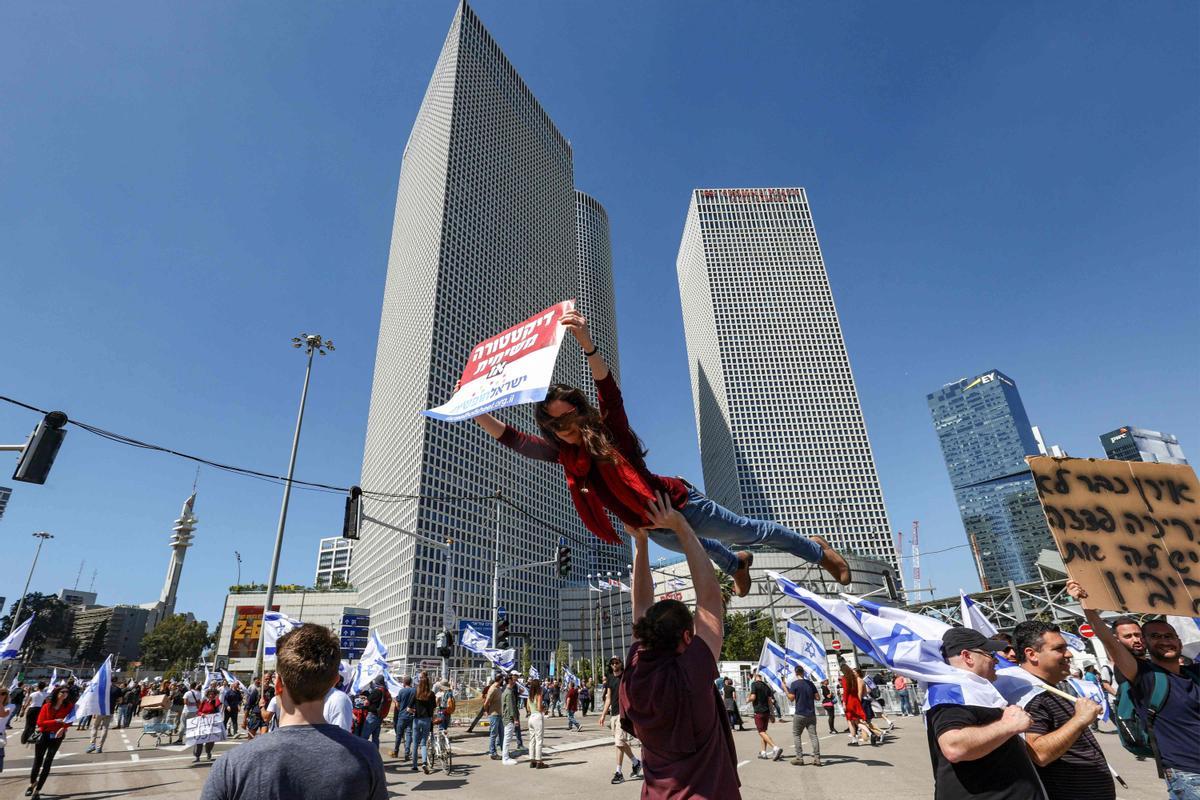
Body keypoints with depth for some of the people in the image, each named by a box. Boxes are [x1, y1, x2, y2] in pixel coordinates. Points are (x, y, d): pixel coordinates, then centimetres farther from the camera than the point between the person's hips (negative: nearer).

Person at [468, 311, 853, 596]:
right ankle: (737, 564, 68)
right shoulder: (564, 454, -11)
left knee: (751, 531, 13)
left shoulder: (610, 431, -26)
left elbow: (609, 390, -43)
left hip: (680, 506, -6)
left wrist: (587, 344, -59)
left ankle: (817, 550, 40)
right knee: (699, 547, 35)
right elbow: (512, 438, -14)